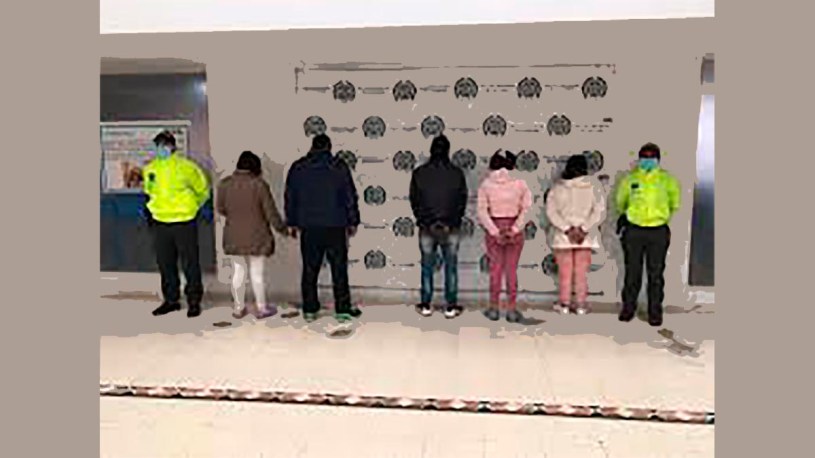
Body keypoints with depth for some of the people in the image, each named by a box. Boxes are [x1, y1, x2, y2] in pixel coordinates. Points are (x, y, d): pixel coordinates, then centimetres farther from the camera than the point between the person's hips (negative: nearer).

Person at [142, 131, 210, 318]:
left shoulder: (186, 167, -7)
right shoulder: (150, 169, 7)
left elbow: (203, 189, 4)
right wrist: (152, 208, 15)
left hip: (184, 222, -5)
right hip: (160, 223, 5)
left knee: (190, 264, 1)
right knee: (165, 264, 12)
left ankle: (194, 301, 12)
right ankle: (171, 299, 25)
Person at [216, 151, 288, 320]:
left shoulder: (225, 184, -4)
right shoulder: (259, 185, -14)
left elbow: (220, 208, 7)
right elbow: (270, 212, -10)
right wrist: (282, 229, 4)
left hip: (234, 237, 3)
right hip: (257, 237, -3)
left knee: (238, 272, 13)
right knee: (257, 273, 6)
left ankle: (239, 308, 22)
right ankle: (261, 308, 16)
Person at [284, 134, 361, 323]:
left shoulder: (298, 167, 5)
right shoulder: (339, 167, -2)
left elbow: (290, 197, 8)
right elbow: (351, 197, -2)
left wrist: (292, 222, 16)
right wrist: (352, 222, 6)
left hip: (308, 227, 2)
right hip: (335, 226, -2)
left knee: (309, 270, 9)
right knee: (339, 269, 4)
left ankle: (309, 309, 14)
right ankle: (343, 309, 7)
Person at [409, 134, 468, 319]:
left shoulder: (419, 173, -4)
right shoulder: (457, 173, -5)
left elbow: (414, 201, 0)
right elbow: (462, 201, -1)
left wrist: (423, 221, 10)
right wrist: (453, 222, 10)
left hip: (427, 228, 1)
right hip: (451, 228, -1)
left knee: (427, 268, 11)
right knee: (451, 268, 8)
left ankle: (425, 306, 17)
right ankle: (451, 307, 13)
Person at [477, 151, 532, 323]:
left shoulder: (486, 184, -3)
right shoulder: (520, 183, -4)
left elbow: (482, 211, -10)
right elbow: (526, 208, -10)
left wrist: (494, 231, -11)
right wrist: (514, 229, -12)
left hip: (494, 227, 0)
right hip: (514, 228, 0)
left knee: (495, 268, 11)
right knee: (512, 269, 8)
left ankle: (494, 308, 18)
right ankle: (511, 309, 13)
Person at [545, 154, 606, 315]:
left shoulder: (557, 188, -4)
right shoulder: (593, 187, -2)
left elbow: (551, 211, -10)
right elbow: (599, 212, -8)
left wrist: (566, 229, -12)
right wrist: (583, 229, -12)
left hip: (562, 236, -1)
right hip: (585, 237, 1)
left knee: (565, 271, 7)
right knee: (581, 271, 8)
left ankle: (564, 303, 12)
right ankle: (581, 304, 12)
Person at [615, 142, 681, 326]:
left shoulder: (667, 180, -3)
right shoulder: (630, 178, -2)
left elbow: (675, 203, 15)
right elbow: (620, 201, 17)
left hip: (658, 232, 0)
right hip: (634, 231, 0)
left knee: (656, 274, 6)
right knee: (632, 272, 7)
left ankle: (655, 311, 15)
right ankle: (628, 307, 19)